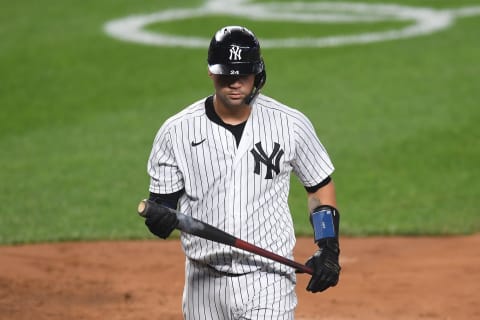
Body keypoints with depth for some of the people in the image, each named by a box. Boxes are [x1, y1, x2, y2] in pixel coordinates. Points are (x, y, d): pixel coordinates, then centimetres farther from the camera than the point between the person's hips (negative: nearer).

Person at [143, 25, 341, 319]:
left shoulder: (291, 124, -3)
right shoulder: (177, 131, -3)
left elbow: (320, 186, 10)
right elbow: (163, 202, 2)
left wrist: (329, 250, 0)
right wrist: (158, 218, -22)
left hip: (268, 283, -2)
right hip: (204, 283, 2)